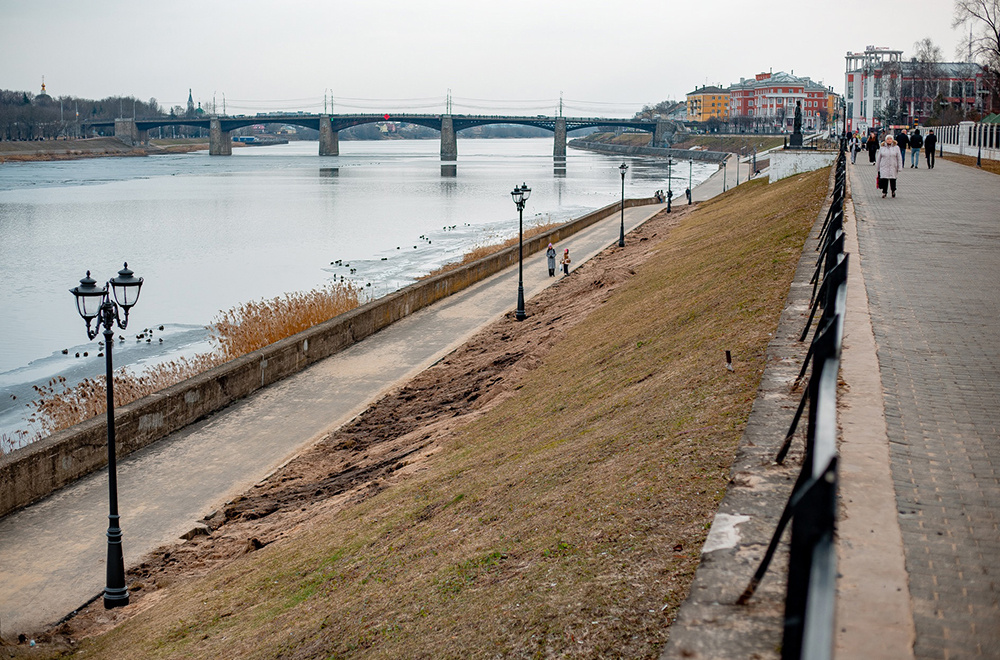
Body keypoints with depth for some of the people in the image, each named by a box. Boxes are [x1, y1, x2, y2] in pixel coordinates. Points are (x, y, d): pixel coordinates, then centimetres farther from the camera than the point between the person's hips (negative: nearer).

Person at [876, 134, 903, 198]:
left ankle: (893, 191, 29)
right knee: (884, 180, -9)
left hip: (893, 167, 0)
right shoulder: (882, 148, 6)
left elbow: (899, 158, 4)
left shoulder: (896, 147, 4)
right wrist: (877, 168, 11)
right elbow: (878, 158, 12)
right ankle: (884, 192, 4)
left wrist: (899, 168, -3)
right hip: (884, 167, 0)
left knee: (893, 180, 6)